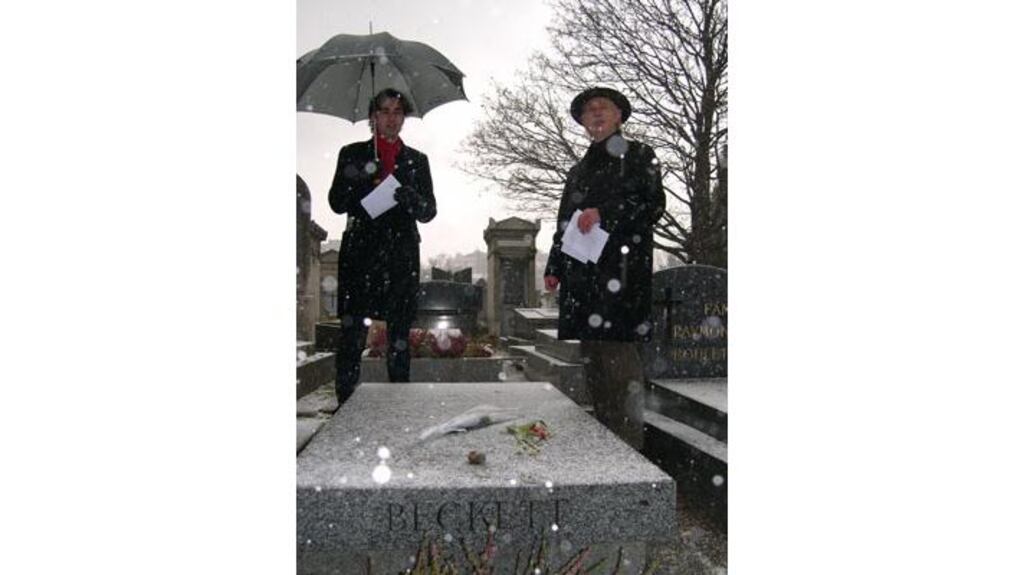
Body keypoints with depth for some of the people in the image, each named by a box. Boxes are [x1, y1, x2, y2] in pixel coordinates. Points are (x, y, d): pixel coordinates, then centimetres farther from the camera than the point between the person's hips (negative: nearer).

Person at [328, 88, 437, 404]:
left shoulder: (417, 160, 15)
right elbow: (337, 204, 5)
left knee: (399, 336, 3)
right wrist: (352, 180, -15)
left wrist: (412, 200, -14)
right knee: (351, 333, -7)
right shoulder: (353, 154, 11)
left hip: (402, 257, 1)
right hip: (360, 253, -1)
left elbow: (430, 212, 8)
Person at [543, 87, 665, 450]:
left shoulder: (639, 157, 9)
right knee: (591, 355, 5)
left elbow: (654, 205, -4)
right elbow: (564, 224, 24)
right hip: (582, 276, 6)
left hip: (620, 269, -6)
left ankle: (630, 446, -8)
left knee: (618, 353, -14)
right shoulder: (578, 171, 25)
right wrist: (554, 268, 16)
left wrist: (603, 214, -14)